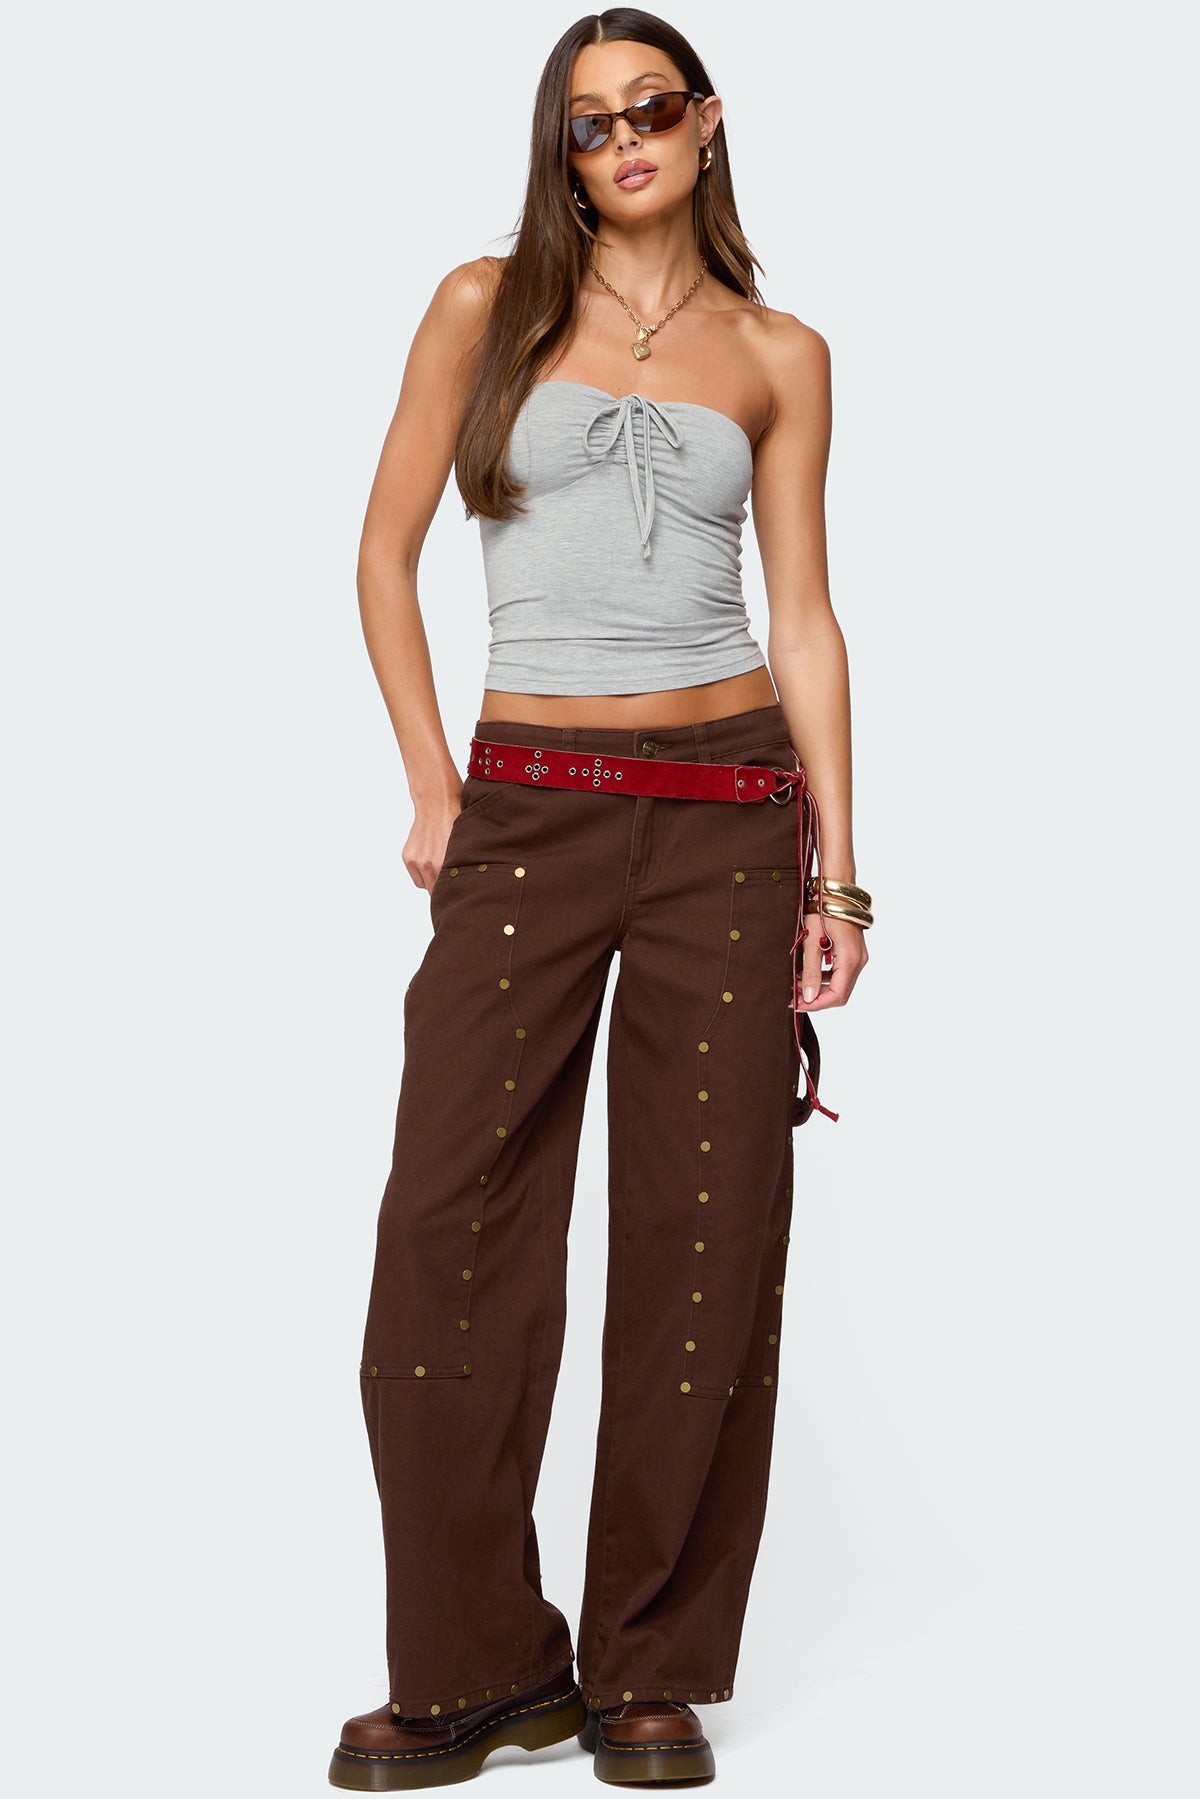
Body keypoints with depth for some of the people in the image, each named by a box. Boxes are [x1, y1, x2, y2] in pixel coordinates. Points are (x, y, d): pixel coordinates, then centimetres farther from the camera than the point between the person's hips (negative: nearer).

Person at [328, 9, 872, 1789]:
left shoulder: (778, 355, 9)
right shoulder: (489, 305, 7)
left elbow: (804, 617, 7)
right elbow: (386, 553, 8)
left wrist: (835, 869, 1)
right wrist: (432, 789, 0)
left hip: (727, 810, 1)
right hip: (528, 811, 0)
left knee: (706, 1236, 2)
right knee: (449, 1230, -4)